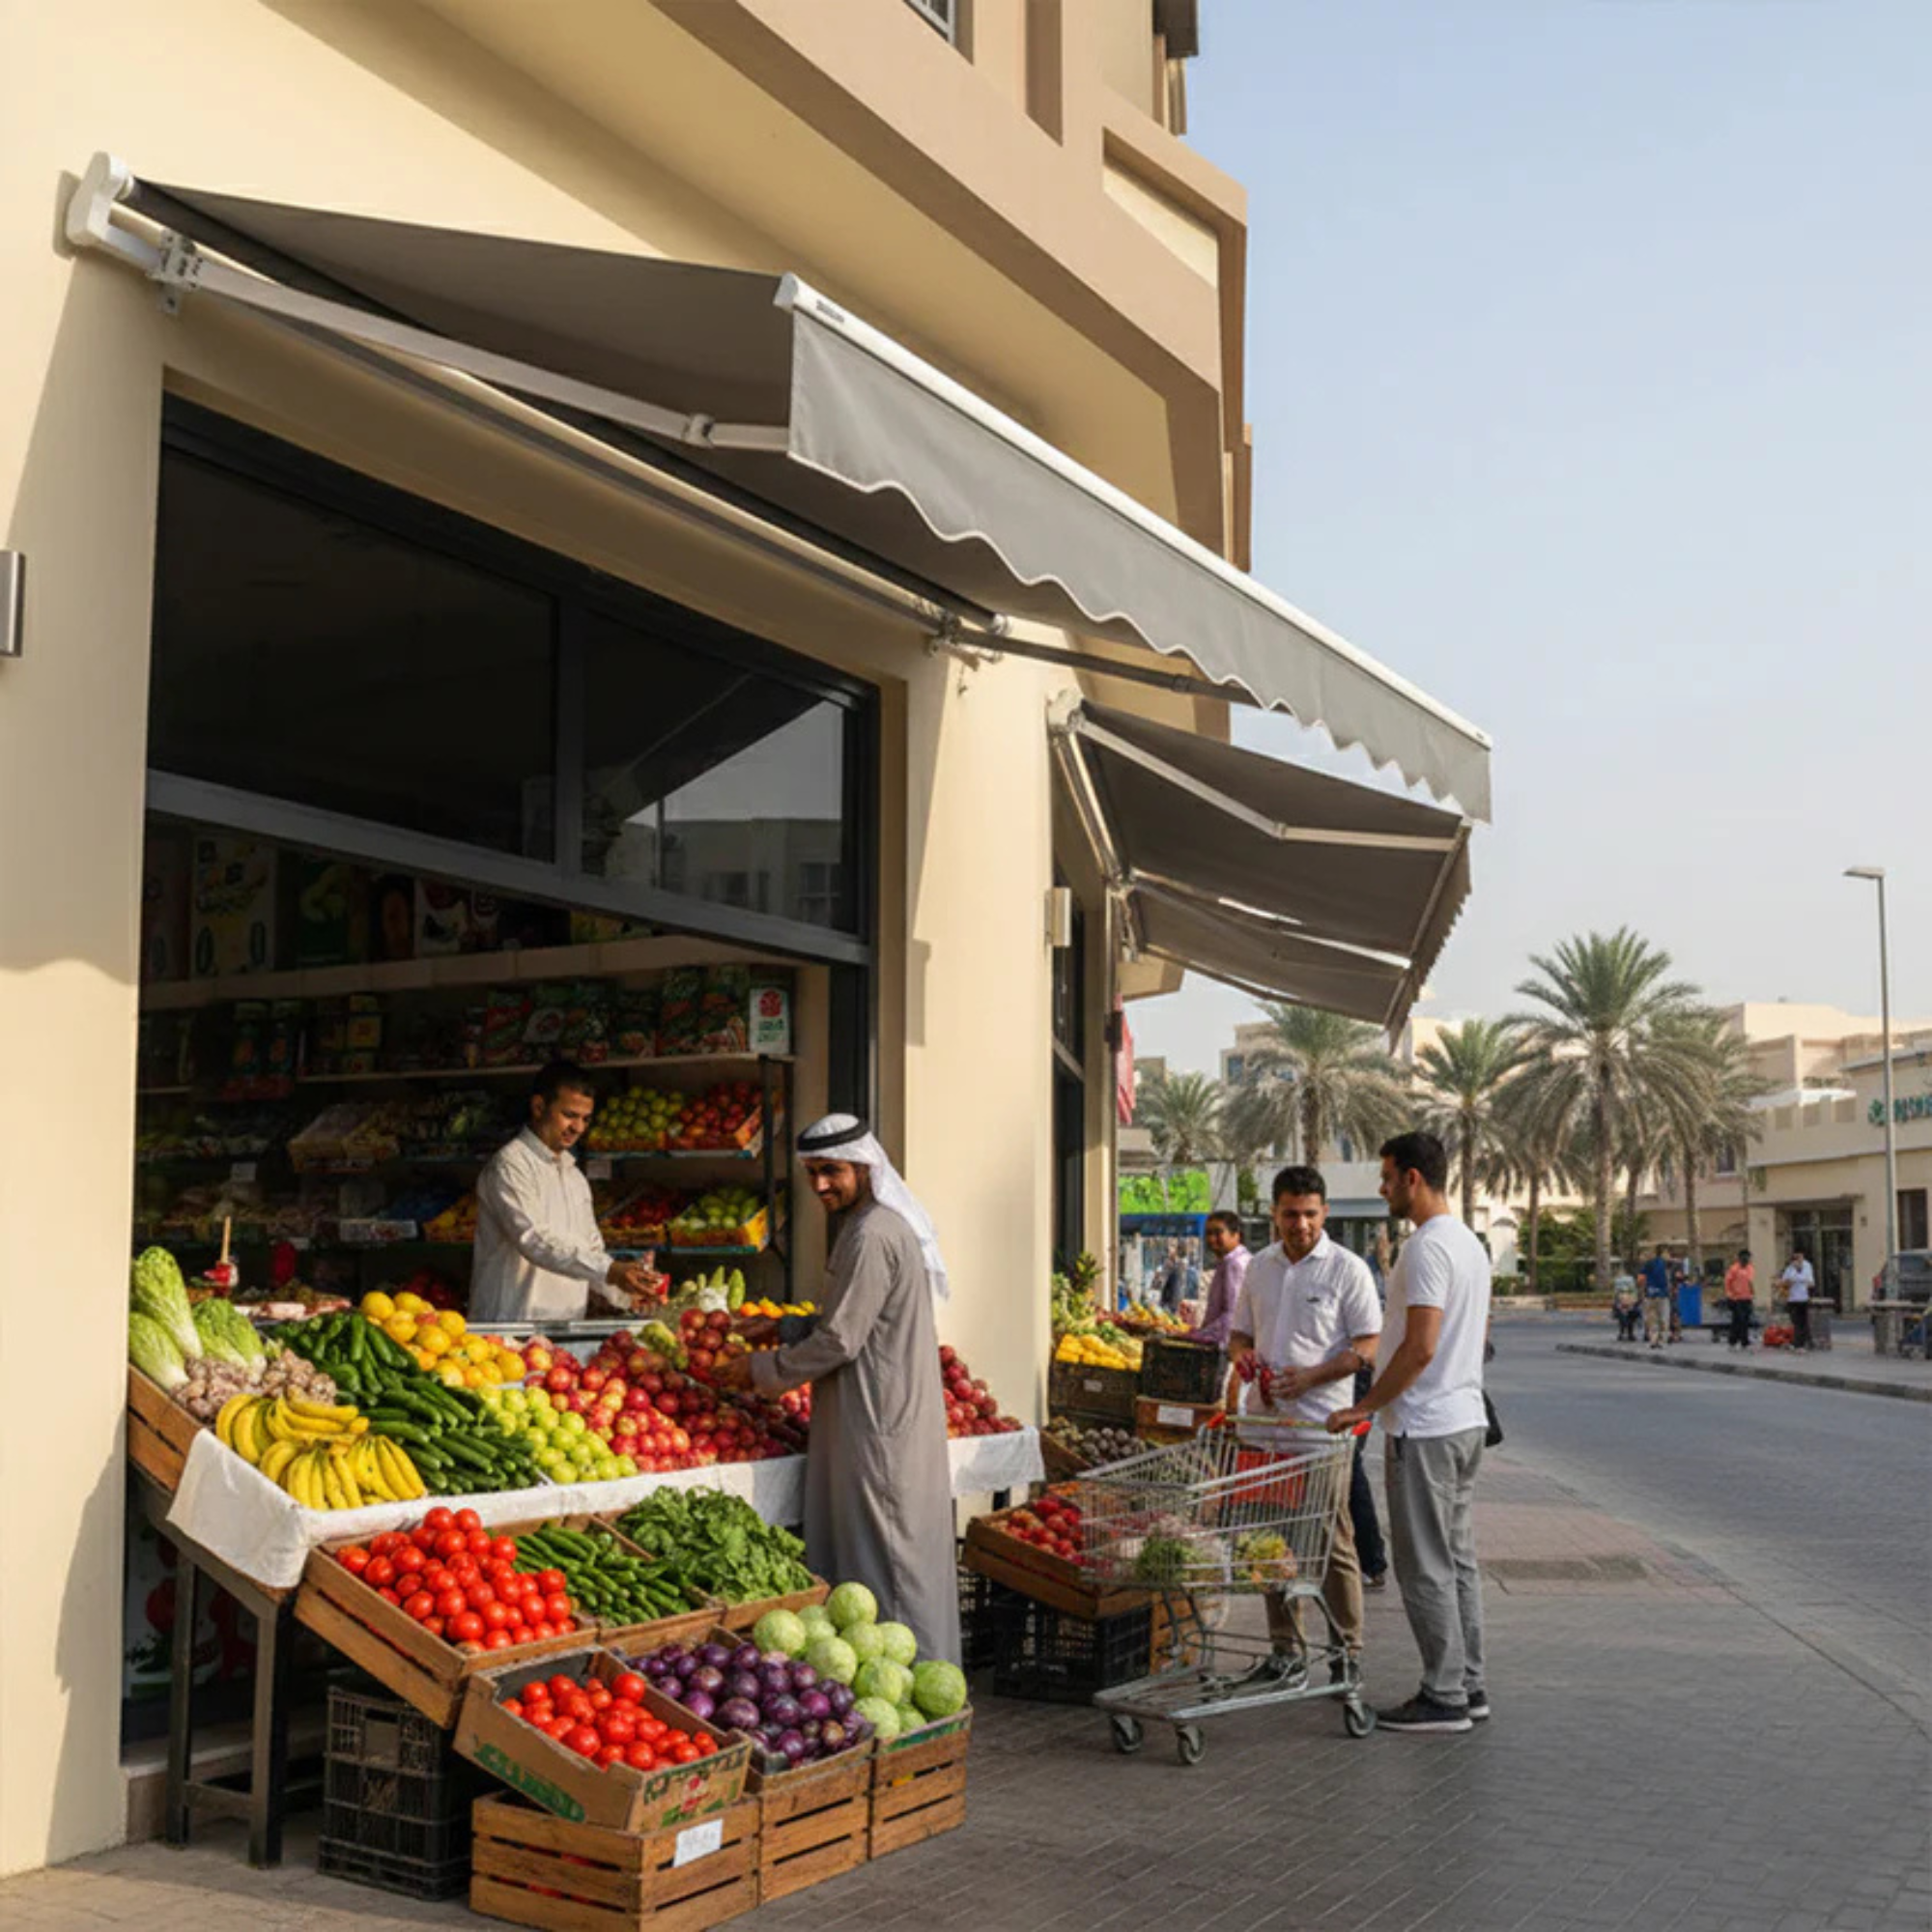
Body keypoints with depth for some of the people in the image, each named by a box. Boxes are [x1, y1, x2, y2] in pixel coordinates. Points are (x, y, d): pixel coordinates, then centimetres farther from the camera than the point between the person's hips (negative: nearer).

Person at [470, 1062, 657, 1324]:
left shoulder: (574, 1175, 20)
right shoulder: (509, 1165, -6)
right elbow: (534, 1241, -19)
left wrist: (625, 1294, 3)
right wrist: (609, 1272, -28)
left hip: (568, 1327, 6)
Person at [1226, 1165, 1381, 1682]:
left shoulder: (1347, 1269, -4)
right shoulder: (1259, 1267, 12)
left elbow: (1368, 1348, -7)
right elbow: (1241, 1333, 20)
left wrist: (1311, 1377, -19)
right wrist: (1241, 1355, -4)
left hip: (1321, 1426, -5)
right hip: (1264, 1423, 5)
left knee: (1332, 1542, -1)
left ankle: (1347, 1650, 9)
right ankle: (1286, 1649, 20)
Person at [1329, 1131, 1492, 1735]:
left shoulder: (1427, 1247, -18)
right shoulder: (1470, 1243, 14)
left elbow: (1420, 1347, -24)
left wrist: (1364, 1407, -16)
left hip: (1425, 1429, -10)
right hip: (1466, 1419, 10)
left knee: (1426, 1567, -3)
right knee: (1458, 1560, 15)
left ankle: (1444, 1697, 2)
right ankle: (1469, 1686, 20)